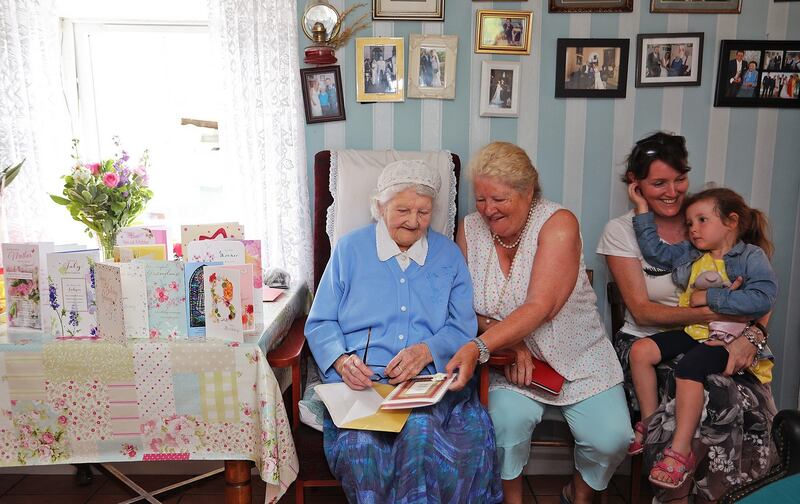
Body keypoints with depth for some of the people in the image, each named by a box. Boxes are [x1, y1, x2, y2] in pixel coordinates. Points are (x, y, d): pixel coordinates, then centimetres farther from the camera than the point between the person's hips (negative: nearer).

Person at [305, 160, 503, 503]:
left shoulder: (448, 255, 14)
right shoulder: (350, 249, 10)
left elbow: (463, 328, 8)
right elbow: (320, 323, 8)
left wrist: (427, 351, -13)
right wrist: (342, 360, -13)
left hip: (431, 379, 1)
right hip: (361, 380, 0)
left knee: (420, 432, -33)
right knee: (362, 442, -31)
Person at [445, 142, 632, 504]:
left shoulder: (559, 223, -13)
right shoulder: (470, 229, -1)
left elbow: (540, 307, -24)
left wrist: (479, 346, -37)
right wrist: (510, 343, -19)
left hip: (576, 356, -1)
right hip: (508, 355, 1)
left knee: (611, 438, -17)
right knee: (508, 418, -28)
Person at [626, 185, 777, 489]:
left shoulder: (752, 257, -8)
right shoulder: (689, 254, 12)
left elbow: (762, 299, -22)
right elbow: (654, 250, 14)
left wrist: (708, 297, -20)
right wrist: (642, 209, 10)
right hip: (691, 331, 7)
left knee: (689, 368, -31)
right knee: (641, 350, -10)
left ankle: (680, 452, -21)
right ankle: (649, 424, 3)